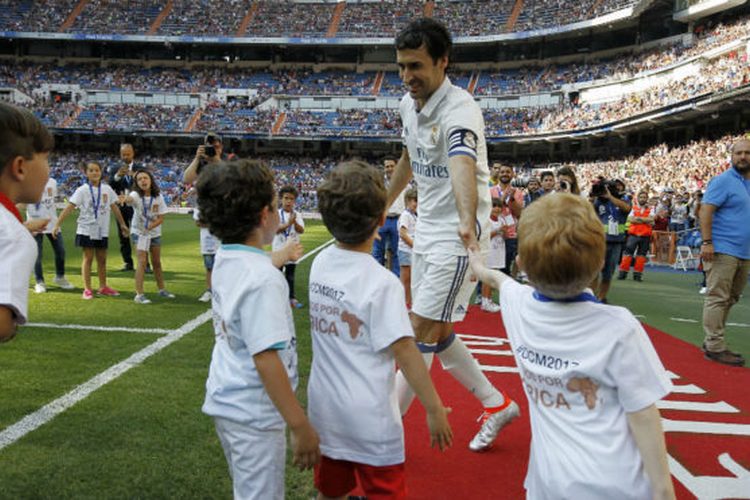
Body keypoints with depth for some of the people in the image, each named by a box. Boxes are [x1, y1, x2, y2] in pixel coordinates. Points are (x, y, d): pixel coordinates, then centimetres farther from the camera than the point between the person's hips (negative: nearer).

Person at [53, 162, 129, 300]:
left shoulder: (107, 189, 3)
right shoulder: (82, 190, -7)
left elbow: (114, 207, 13)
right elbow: (69, 207, -12)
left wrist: (122, 224, 17)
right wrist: (57, 225, -18)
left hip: (102, 230, 4)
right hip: (86, 230, -3)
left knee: (102, 259, 11)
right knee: (88, 258, 0)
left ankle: (103, 287, 22)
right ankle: (87, 289, 6)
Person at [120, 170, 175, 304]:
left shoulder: (158, 197, -10)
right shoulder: (136, 195, -19)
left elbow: (161, 218, -8)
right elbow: (130, 198, -45)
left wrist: (150, 226, -24)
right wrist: (125, 199, -68)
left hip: (155, 232, 3)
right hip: (139, 232, -3)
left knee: (157, 262, 15)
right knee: (142, 261, -13)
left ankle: (162, 289, 32)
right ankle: (139, 294, -10)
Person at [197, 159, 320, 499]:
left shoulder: (225, 260, 0)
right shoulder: (263, 279, -26)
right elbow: (266, 359, -28)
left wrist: (280, 255, 38)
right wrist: (300, 427, -25)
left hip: (225, 400, 9)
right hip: (254, 417, -9)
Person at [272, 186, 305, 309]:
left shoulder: (297, 215, -1)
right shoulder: (277, 213, -8)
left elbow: (301, 230, -13)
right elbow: (275, 229, -19)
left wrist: (294, 222, -32)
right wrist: (288, 223, -33)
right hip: (279, 249, -2)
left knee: (290, 275, 12)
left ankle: (291, 298, 20)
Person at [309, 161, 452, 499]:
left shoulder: (320, 263, -5)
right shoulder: (382, 283, -22)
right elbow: (403, 351, -22)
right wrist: (435, 409, -15)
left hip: (324, 408, 6)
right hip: (369, 418, -6)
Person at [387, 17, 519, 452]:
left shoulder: (459, 110, -22)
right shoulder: (409, 105, 4)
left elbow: (462, 165, -44)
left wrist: (467, 222, -61)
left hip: (457, 238, -9)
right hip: (426, 232, 9)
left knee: (421, 331, -5)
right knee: (437, 333, 14)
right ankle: (497, 404, 31)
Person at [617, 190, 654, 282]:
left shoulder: (650, 210, 9)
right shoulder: (633, 208, 8)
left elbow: (651, 219, -9)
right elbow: (630, 219, -7)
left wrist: (638, 218, -11)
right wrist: (646, 221, -10)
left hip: (645, 236, 1)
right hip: (633, 234, -1)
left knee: (642, 255, 4)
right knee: (628, 252, -5)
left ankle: (637, 274, 10)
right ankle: (623, 272, -1)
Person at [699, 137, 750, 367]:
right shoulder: (723, 181, -7)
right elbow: (705, 211, -14)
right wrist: (707, 242, -22)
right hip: (723, 250, -8)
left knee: (730, 299, 12)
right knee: (718, 298, -7)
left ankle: (712, 341, 20)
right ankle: (715, 346, -4)